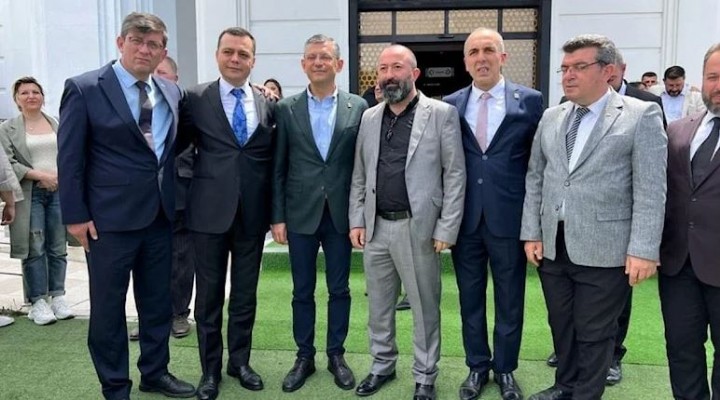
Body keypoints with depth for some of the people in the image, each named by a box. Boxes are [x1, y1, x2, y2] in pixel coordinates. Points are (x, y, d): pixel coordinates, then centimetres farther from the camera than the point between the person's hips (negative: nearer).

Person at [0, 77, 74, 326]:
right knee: (34, 249, -2)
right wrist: (40, 175, -14)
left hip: (59, 190, 3)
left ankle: (57, 297, 13)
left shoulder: (57, 125, 13)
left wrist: (61, 175, -7)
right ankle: (38, 302, 5)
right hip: (30, 194, -2)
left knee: (58, 248, 5)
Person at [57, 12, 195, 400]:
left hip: (161, 215, 5)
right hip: (110, 217, -5)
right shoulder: (84, 88, -7)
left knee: (158, 301, 15)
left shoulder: (172, 92, 7)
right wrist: (75, 215, -10)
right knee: (108, 306, 7)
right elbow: (69, 157, -7)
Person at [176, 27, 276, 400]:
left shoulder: (268, 105, 6)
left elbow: (272, 159, 9)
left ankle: (240, 361, 31)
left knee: (245, 293, 14)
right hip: (210, 211, -2)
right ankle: (210, 368, 26)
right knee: (209, 295, 9)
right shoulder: (196, 98, -2)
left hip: (252, 214, 2)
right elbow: (176, 144, 1)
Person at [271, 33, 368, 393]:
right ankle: (304, 357, 25)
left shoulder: (358, 107, 1)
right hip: (301, 215, 1)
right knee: (303, 291, 10)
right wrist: (278, 216, -1)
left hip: (341, 214, 0)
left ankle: (336, 355, 26)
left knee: (339, 290, 10)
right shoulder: (287, 109, 2)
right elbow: (278, 168, 3)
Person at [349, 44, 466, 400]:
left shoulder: (442, 114, -5)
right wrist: (356, 220, 6)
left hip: (418, 228, -4)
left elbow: (455, 175, -6)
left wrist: (446, 229, -10)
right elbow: (359, 175, 13)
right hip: (376, 227, 4)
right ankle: (382, 365, 34)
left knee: (424, 308, 8)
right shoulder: (369, 118, 9)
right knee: (378, 305, 15)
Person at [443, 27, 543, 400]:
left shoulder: (530, 100, -2)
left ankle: (505, 369, 31)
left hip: (509, 217, -1)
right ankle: (477, 366, 32)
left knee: (509, 300, 12)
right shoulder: (450, 105, 4)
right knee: (470, 298, 13)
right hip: (465, 218, 2)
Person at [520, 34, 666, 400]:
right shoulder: (550, 118, 10)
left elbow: (650, 190, -9)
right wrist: (531, 233, 6)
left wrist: (643, 249, -15)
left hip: (604, 249, -5)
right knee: (560, 324, 18)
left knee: (594, 332, 7)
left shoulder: (642, 115, -5)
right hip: (553, 245, 5)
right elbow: (534, 178, 12)